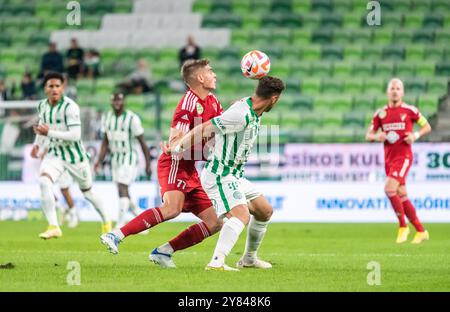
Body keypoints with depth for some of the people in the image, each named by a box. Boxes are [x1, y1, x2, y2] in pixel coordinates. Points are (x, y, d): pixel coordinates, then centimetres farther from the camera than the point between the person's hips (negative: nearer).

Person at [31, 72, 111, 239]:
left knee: (87, 192, 13)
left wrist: (49, 133, -31)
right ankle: (53, 227, -24)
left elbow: (75, 135, -28)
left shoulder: (70, 107, -21)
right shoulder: (42, 105, -1)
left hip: (75, 155, -4)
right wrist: (36, 143, 11)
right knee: (44, 181, -25)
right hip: (55, 154, 4)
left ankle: (106, 221, 41)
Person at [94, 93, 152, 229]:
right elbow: (105, 142, 12)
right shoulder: (107, 118, 5)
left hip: (129, 159, -7)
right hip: (115, 159, 7)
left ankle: (120, 225, -17)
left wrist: (148, 165, -7)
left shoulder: (132, 119, -13)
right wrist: (100, 160, 1)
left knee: (122, 190, -17)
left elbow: (142, 142, -8)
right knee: (124, 194, 10)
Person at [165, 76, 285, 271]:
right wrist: (177, 149, -11)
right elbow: (203, 130, -21)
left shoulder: (255, 114, 6)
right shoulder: (241, 115, -26)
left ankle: (249, 258, 31)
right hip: (219, 176, -10)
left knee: (265, 211, 17)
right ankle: (217, 262, -36)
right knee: (241, 215, -27)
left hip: (235, 176, 10)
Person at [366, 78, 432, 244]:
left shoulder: (409, 110, -2)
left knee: (389, 189, -22)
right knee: (401, 196, 7)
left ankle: (403, 226, -8)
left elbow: (427, 127, 7)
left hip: (403, 157, -5)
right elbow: (368, 135, 12)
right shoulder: (380, 113, 8)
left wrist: (415, 135, -12)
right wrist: (377, 137, -10)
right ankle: (421, 231, 16)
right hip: (389, 158, 5)